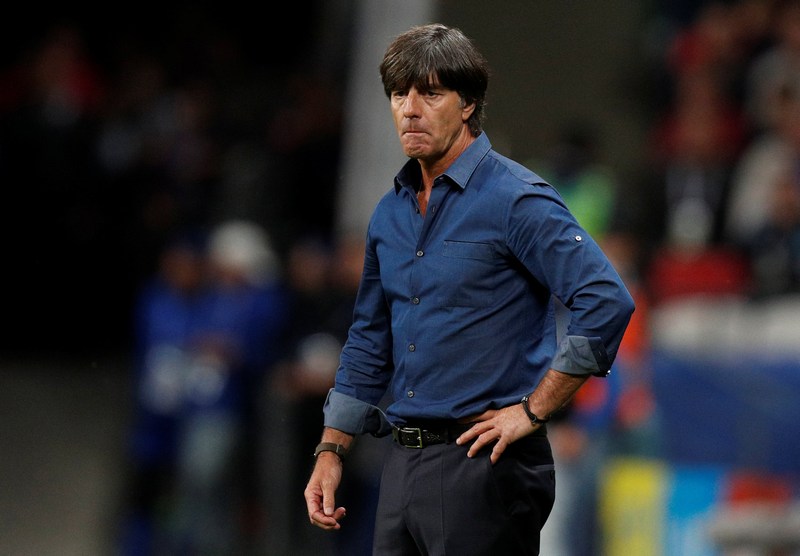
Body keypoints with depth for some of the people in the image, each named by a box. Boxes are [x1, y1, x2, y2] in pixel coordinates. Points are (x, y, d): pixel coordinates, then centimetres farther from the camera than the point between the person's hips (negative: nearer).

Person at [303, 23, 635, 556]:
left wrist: (532, 412, -16)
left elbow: (607, 302, -20)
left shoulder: (516, 200, -10)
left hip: (484, 466, -8)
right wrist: (331, 451, 16)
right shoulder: (390, 213, 14)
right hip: (403, 466, 8)